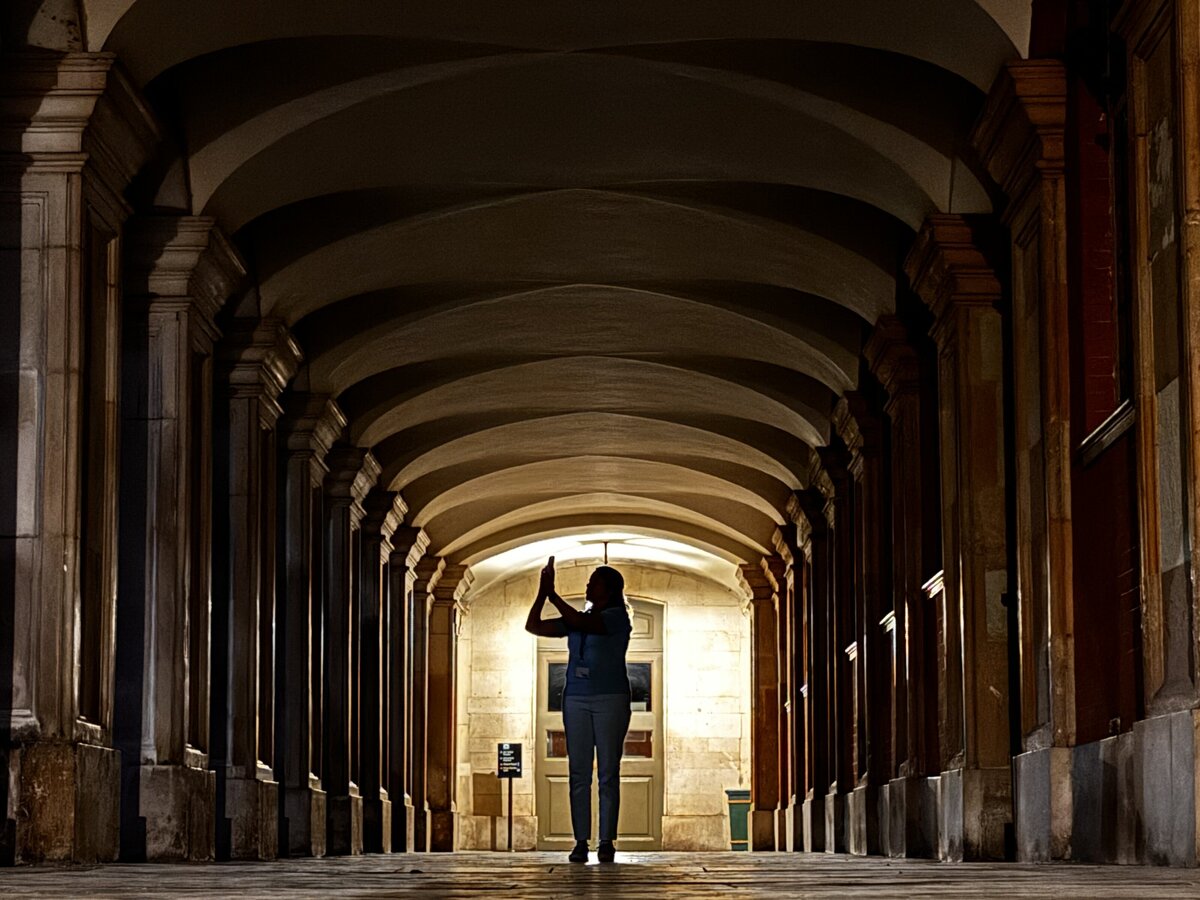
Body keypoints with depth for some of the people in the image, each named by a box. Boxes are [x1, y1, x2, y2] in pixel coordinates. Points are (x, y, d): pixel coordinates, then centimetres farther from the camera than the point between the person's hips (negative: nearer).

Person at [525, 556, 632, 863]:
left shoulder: (616, 617, -2)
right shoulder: (576, 620, 15)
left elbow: (581, 623, -18)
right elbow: (533, 626, 12)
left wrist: (553, 595, -12)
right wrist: (542, 593, 0)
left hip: (610, 699, -5)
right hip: (576, 700, 5)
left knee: (608, 773, -3)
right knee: (578, 773, 0)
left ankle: (607, 841, -2)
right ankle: (581, 841, 0)